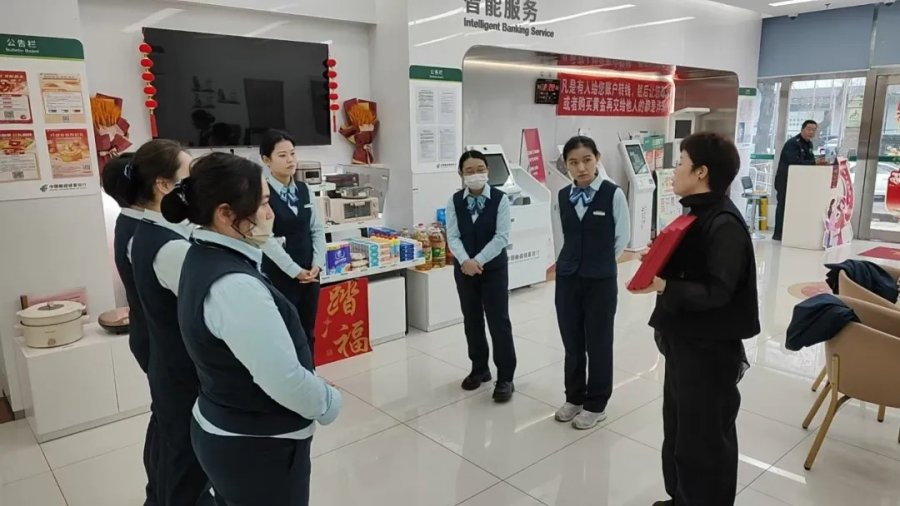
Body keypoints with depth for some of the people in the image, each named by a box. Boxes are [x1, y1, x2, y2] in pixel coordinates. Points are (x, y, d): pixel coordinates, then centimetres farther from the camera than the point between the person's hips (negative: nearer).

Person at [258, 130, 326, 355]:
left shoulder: (305, 190, 6)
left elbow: (318, 229, 7)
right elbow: (267, 239, -16)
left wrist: (317, 264, -5)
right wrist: (295, 271, -15)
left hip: (310, 274, 6)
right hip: (279, 276, -5)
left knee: (308, 334, 15)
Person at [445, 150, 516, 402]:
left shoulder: (500, 199, -9)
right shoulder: (454, 201, -1)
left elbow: (502, 236, -14)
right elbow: (453, 236, -6)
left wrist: (479, 261, -21)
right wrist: (465, 261, -22)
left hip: (494, 268, -3)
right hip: (464, 268, 3)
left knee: (499, 321, -1)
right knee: (471, 320, 13)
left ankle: (505, 377, 9)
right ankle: (479, 369, 30)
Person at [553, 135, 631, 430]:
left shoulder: (614, 194, -10)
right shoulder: (563, 196, 3)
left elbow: (623, 237, -2)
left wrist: (600, 261, 5)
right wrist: (575, 260, 10)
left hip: (601, 280, -4)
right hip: (567, 277, 4)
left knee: (598, 343, 8)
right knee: (571, 342, 13)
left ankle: (596, 405, 24)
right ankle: (574, 397, 31)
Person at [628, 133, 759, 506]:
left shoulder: (724, 224, -21)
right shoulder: (696, 214, 10)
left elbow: (716, 292, -26)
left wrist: (661, 285, -32)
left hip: (709, 350, -10)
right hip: (683, 342, 10)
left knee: (706, 440, 7)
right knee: (678, 429, 23)